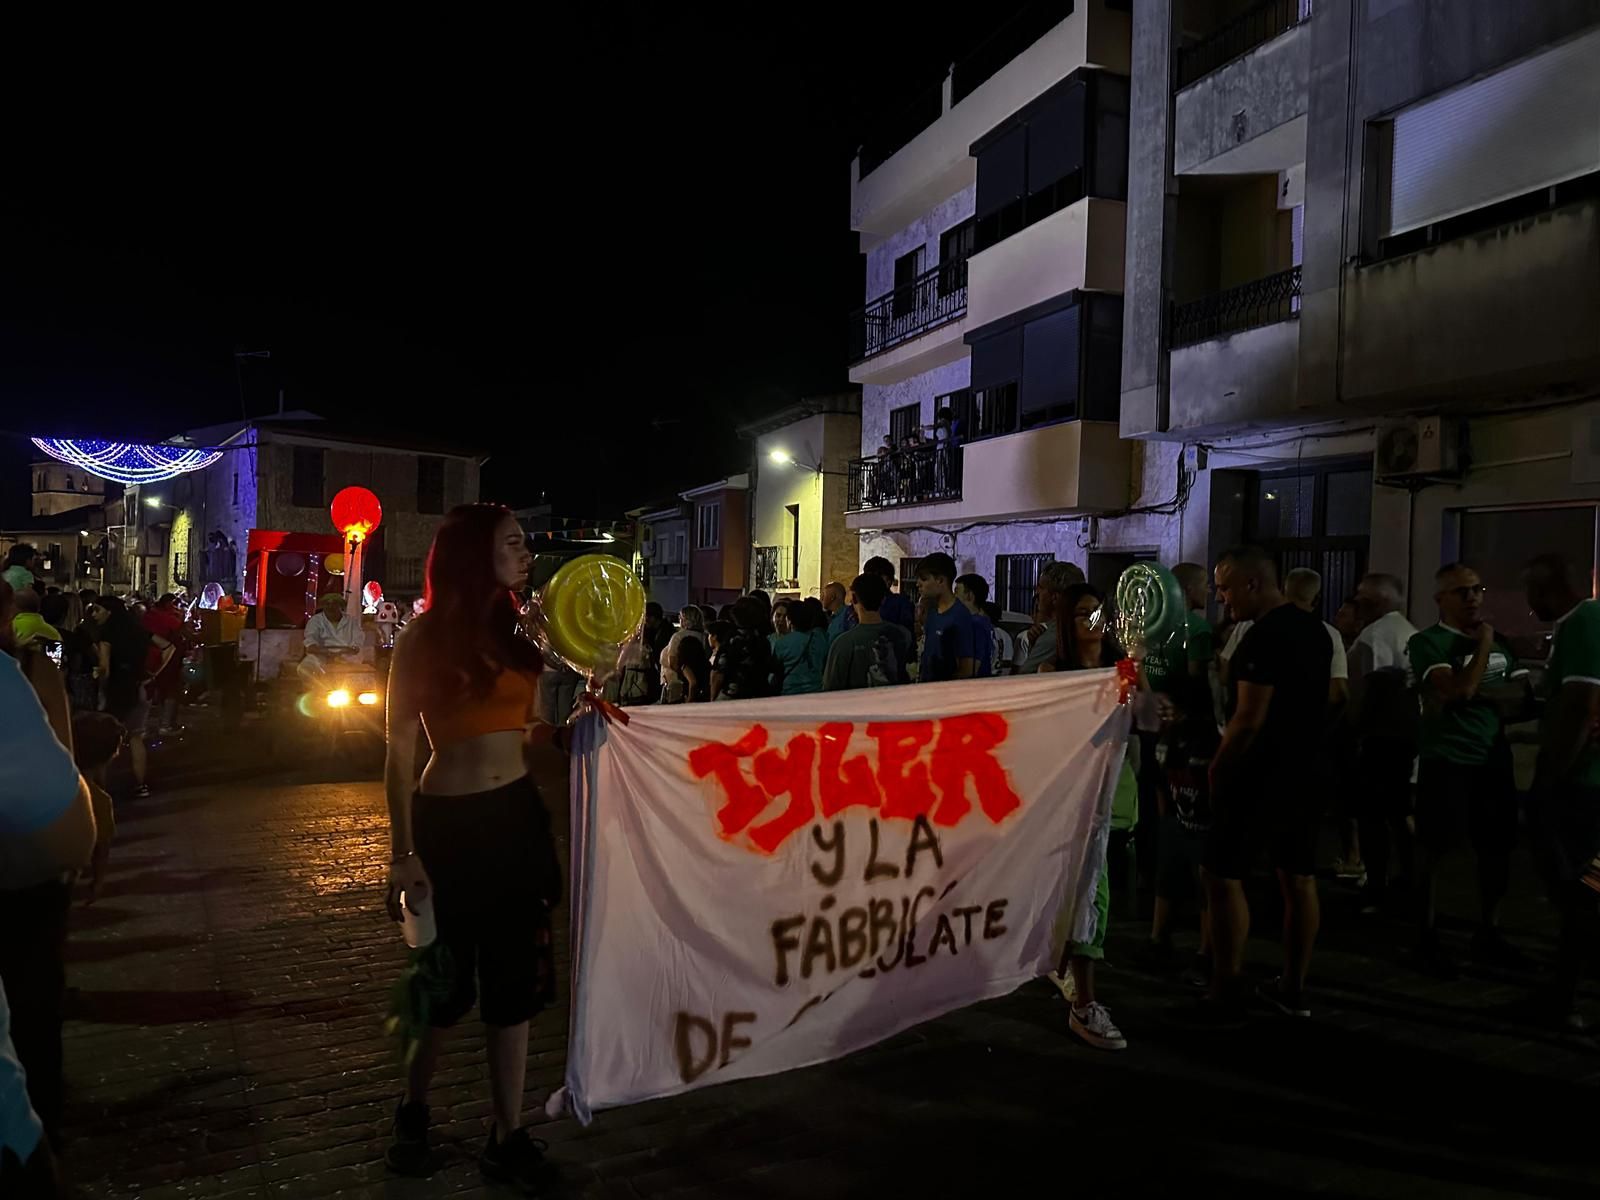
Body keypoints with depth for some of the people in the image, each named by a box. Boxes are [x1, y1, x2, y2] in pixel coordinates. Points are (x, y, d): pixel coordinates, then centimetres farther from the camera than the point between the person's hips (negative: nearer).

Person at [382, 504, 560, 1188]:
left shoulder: (517, 632, 7)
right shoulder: (424, 639, -8)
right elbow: (399, 753, -9)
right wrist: (403, 855, -12)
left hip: (516, 815, 5)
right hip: (448, 823, -5)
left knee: (515, 980, 9)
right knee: (444, 983, 10)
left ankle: (508, 1136, 23)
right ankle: (413, 1111, 37)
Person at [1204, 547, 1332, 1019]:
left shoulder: (1264, 636, -19)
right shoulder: (1315, 629, 10)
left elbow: (1249, 719, -21)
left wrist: (1216, 768, -11)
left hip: (1263, 773, -9)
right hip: (1307, 769, 9)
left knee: (1222, 873, -1)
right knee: (1298, 877, 12)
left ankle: (1225, 990, 3)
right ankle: (1293, 989, 21)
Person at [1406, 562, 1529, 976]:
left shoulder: (1499, 640, 11)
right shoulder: (1427, 642, -9)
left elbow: (1522, 696, 6)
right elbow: (1459, 691, -21)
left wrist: (1482, 693, -12)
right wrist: (1483, 645, -11)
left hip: (1494, 758, 6)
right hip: (1446, 759, -6)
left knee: (1497, 848, 11)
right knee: (1434, 848, 2)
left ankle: (1486, 932, 26)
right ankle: (1426, 937, 11)